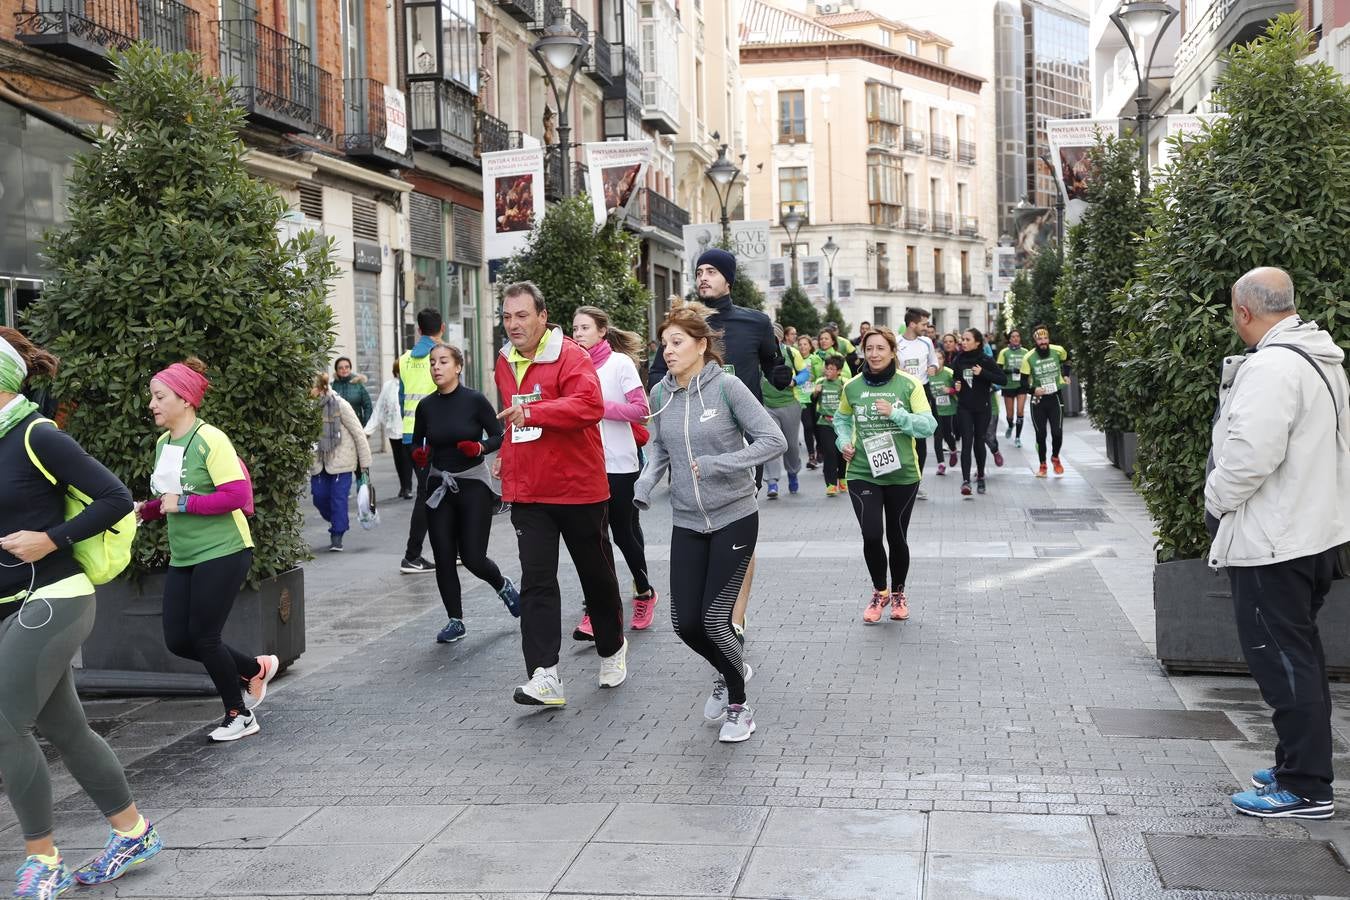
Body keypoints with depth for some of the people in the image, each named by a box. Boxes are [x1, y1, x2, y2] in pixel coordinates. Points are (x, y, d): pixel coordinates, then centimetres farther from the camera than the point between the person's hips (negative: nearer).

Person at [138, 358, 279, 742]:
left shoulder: (209, 439, -16)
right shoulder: (163, 443, 8)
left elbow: (237, 495, -24)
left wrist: (183, 504, -22)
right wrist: (144, 510, 3)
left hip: (222, 553, -8)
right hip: (182, 558, 8)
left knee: (203, 637, -4)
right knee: (178, 640, 6)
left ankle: (239, 716, 17)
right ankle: (256, 669, 27)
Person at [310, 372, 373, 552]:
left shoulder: (340, 405, -13)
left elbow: (359, 433, -8)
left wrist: (364, 462, -6)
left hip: (341, 459, -4)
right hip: (319, 461, 4)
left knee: (338, 498, -4)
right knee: (319, 497, 3)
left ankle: (337, 537, 7)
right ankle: (339, 522, 31)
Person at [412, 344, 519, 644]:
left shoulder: (475, 401, -8)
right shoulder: (426, 406, 2)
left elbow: (498, 436, -2)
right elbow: (417, 444, 14)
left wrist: (480, 447, -21)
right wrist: (418, 455, -8)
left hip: (473, 486, -3)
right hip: (439, 487, 4)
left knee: (473, 557, -4)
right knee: (444, 559, 1)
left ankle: (503, 586, 28)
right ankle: (455, 621, 14)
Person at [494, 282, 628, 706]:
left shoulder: (571, 356, -13)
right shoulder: (505, 363, 10)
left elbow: (591, 405, -30)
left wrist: (534, 413, -36)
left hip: (578, 488, -5)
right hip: (527, 493, 5)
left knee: (597, 575, 12)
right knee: (536, 583, -6)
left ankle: (611, 650, 35)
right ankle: (544, 676, -9)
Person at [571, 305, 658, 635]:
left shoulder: (620, 363, -4)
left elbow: (641, 410, -11)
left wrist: (600, 407, -16)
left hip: (619, 464, -3)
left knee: (624, 533, 7)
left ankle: (644, 592, 30)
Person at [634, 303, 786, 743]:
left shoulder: (726, 386, -14)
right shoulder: (660, 394, 0)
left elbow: (773, 440, -16)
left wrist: (715, 465, -22)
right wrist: (646, 480, -5)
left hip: (734, 519, -5)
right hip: (686, 523, 5)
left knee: (714, 619, -6)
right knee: (685, 622, 3)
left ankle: (738, 705, 18)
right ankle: (730, 673, 35)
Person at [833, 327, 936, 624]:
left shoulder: (909, 384, -6)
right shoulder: (852, 387, 2)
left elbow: (928, 425, -10)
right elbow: (841, 418, 20)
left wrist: (895, 413, -20)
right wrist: (843, 441, 3)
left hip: (902, 474, -1)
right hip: (862, 473, 1)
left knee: (896, 537, 11)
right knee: (872, 536, -11)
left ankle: (898, 593, 35)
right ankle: (879, 591, 15)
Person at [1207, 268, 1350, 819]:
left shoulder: (1270, 366, -21)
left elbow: (1249, 454, -28)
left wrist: (1216, 502, -9)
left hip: (1271, 542, -10)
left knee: (1281, 659, -3)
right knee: (1299, 654, 18)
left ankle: (1305, 788, 3)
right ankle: (1299, 766, 29)